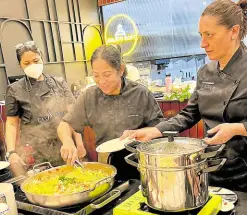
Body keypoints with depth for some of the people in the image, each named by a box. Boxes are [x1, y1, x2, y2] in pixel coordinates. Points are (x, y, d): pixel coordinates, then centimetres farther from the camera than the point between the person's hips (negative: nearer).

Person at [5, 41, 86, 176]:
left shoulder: (59, 83, 5)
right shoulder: (15, 90, 0)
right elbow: (12, 123, 1)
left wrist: (79, 142, -3)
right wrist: (11, 152, -11)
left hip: (64, 147, 2)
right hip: (34, 153, -2)